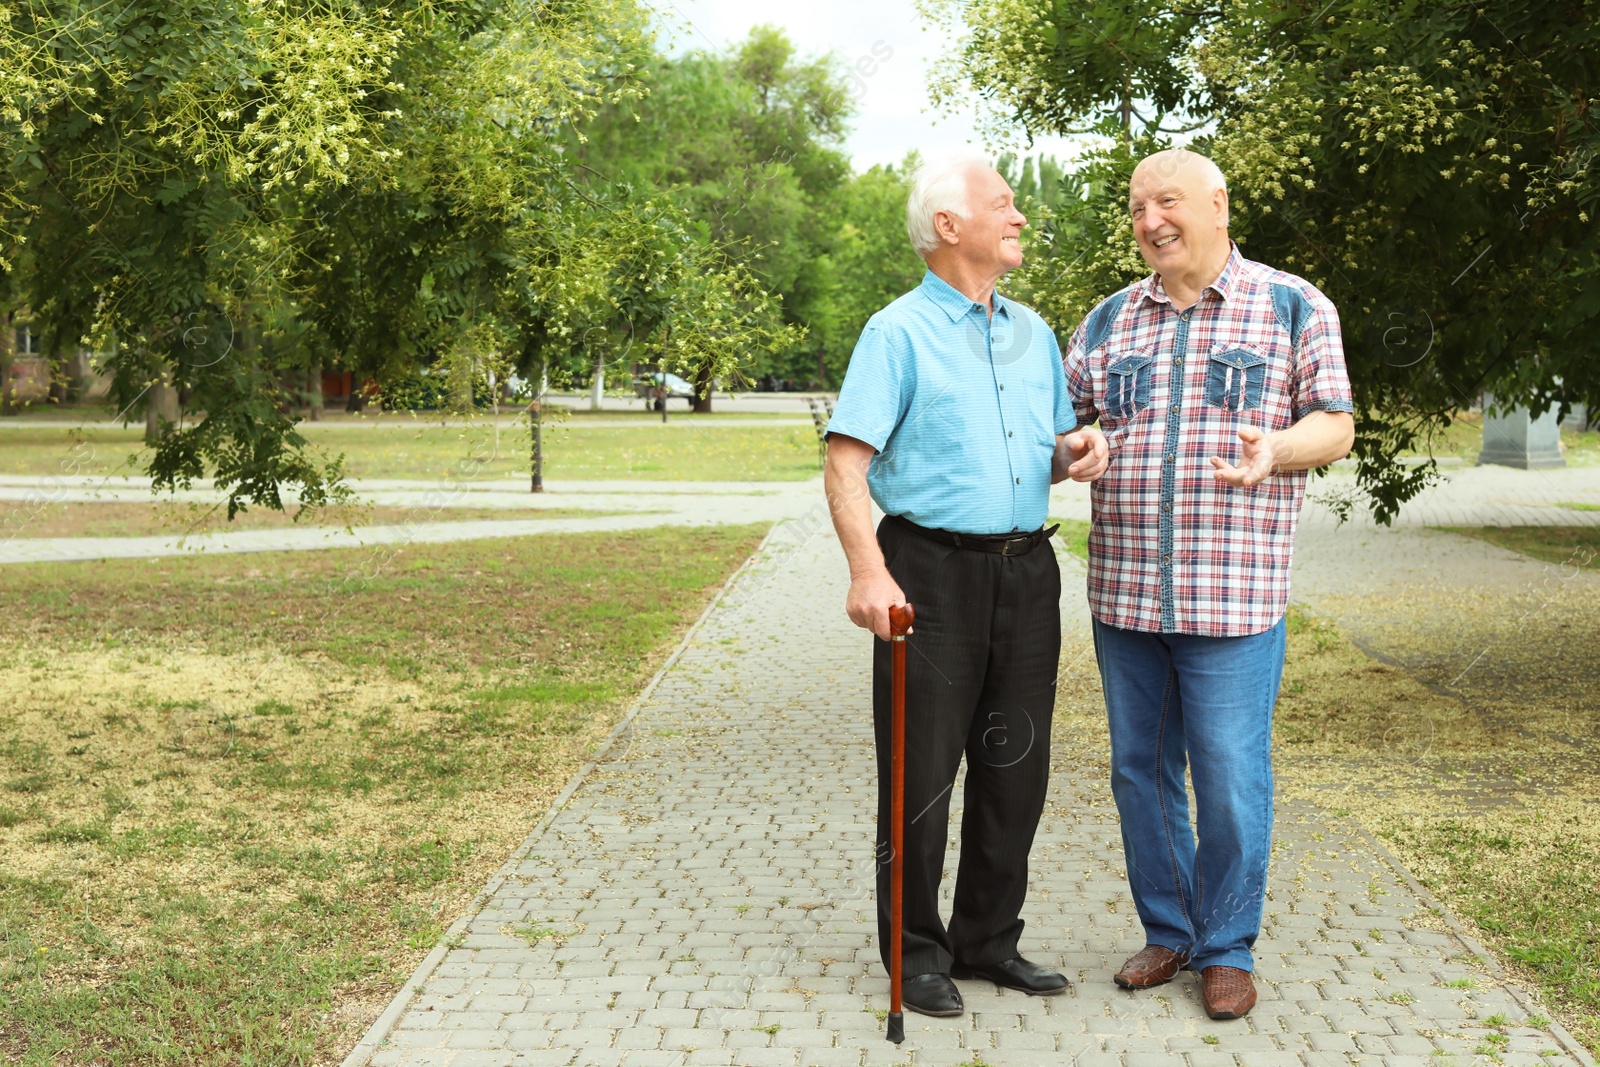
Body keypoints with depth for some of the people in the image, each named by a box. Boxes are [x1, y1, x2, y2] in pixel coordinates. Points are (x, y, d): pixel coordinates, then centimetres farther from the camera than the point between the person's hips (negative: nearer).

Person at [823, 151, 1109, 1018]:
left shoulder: (1033, 333, 15)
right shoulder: (899, 333, -5)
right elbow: (846, 464, -15)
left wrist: (1075, 453, -1)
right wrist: (869, 572, -28)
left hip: (1025, 572, 6)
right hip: (933, 571, -6)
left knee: (1015, 768, 11)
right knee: (921, 773, 1)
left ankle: (988, 939, 25)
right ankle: (916, 953, 15)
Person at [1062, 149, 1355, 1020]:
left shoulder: (1293, 308, 2)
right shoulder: (1108, 320, 12)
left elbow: (1335, 424, 2)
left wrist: (1274, 448, -19)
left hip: (1232, 591, -4)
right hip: (1122, 588, 4)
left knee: (1230, 779, -1)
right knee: (1140, 770, 11)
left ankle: (1227, 949, 17)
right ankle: (1168, 933, 27)